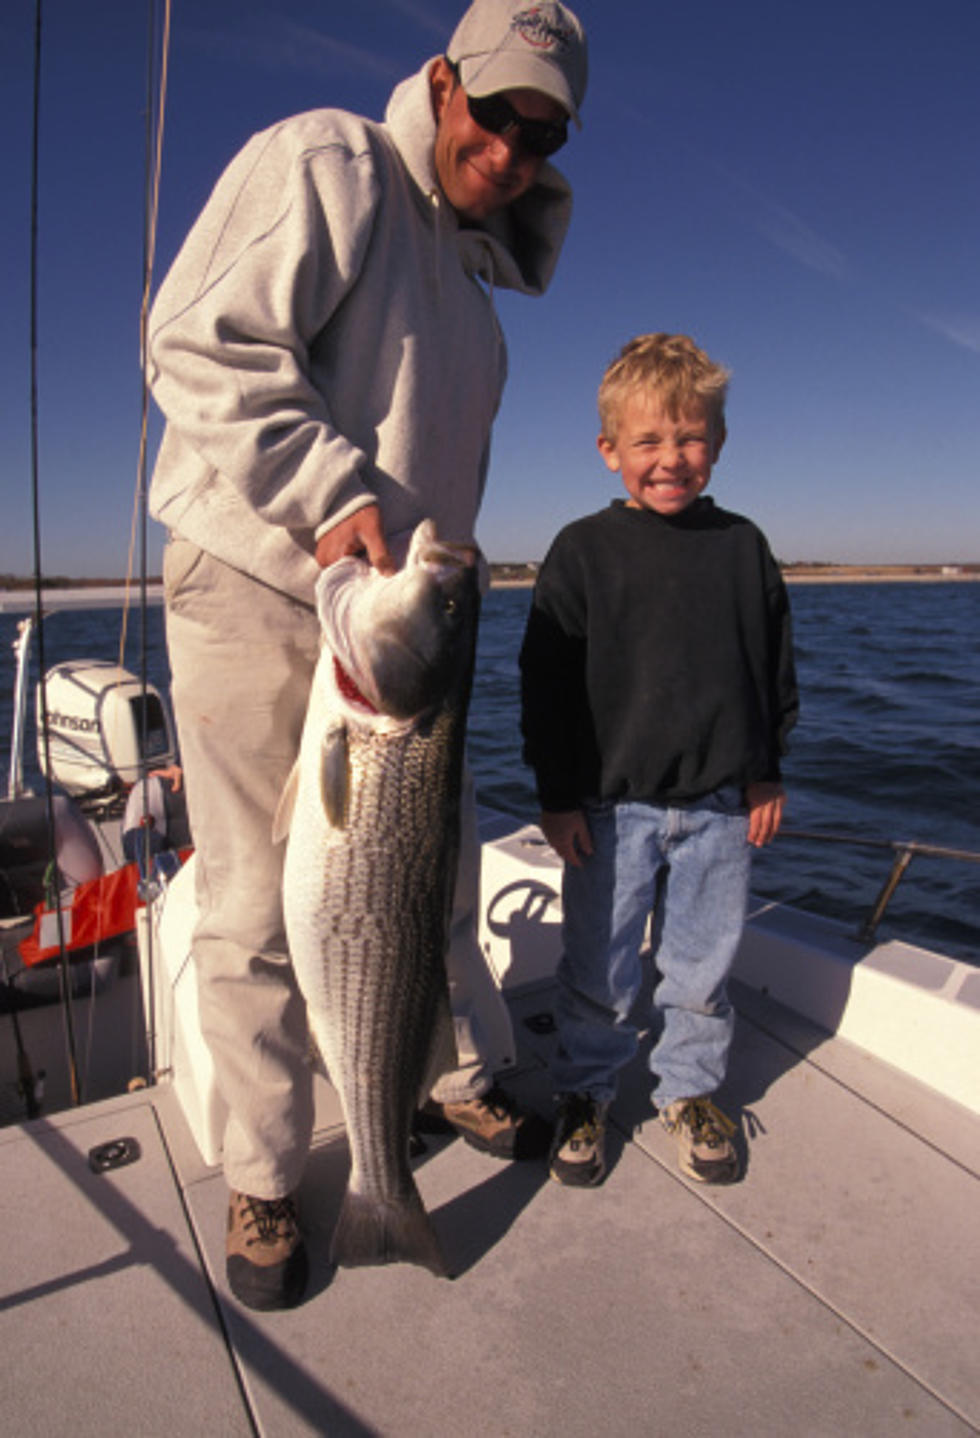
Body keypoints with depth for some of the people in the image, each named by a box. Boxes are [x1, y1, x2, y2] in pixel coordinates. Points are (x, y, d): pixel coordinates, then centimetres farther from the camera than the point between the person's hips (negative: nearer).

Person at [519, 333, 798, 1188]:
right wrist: (557, 794, -6)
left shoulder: (742, 546, 4)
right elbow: (545, 679, -4)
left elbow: (775, 668, 12)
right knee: (599, 968, 9)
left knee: (703, 964, 14)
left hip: (721, 801, 3)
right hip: (612, 803, -2)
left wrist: (767, 773, 9)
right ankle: (587, 1095, 31)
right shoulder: (584, 550, -4)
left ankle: (692, 1092, 35)